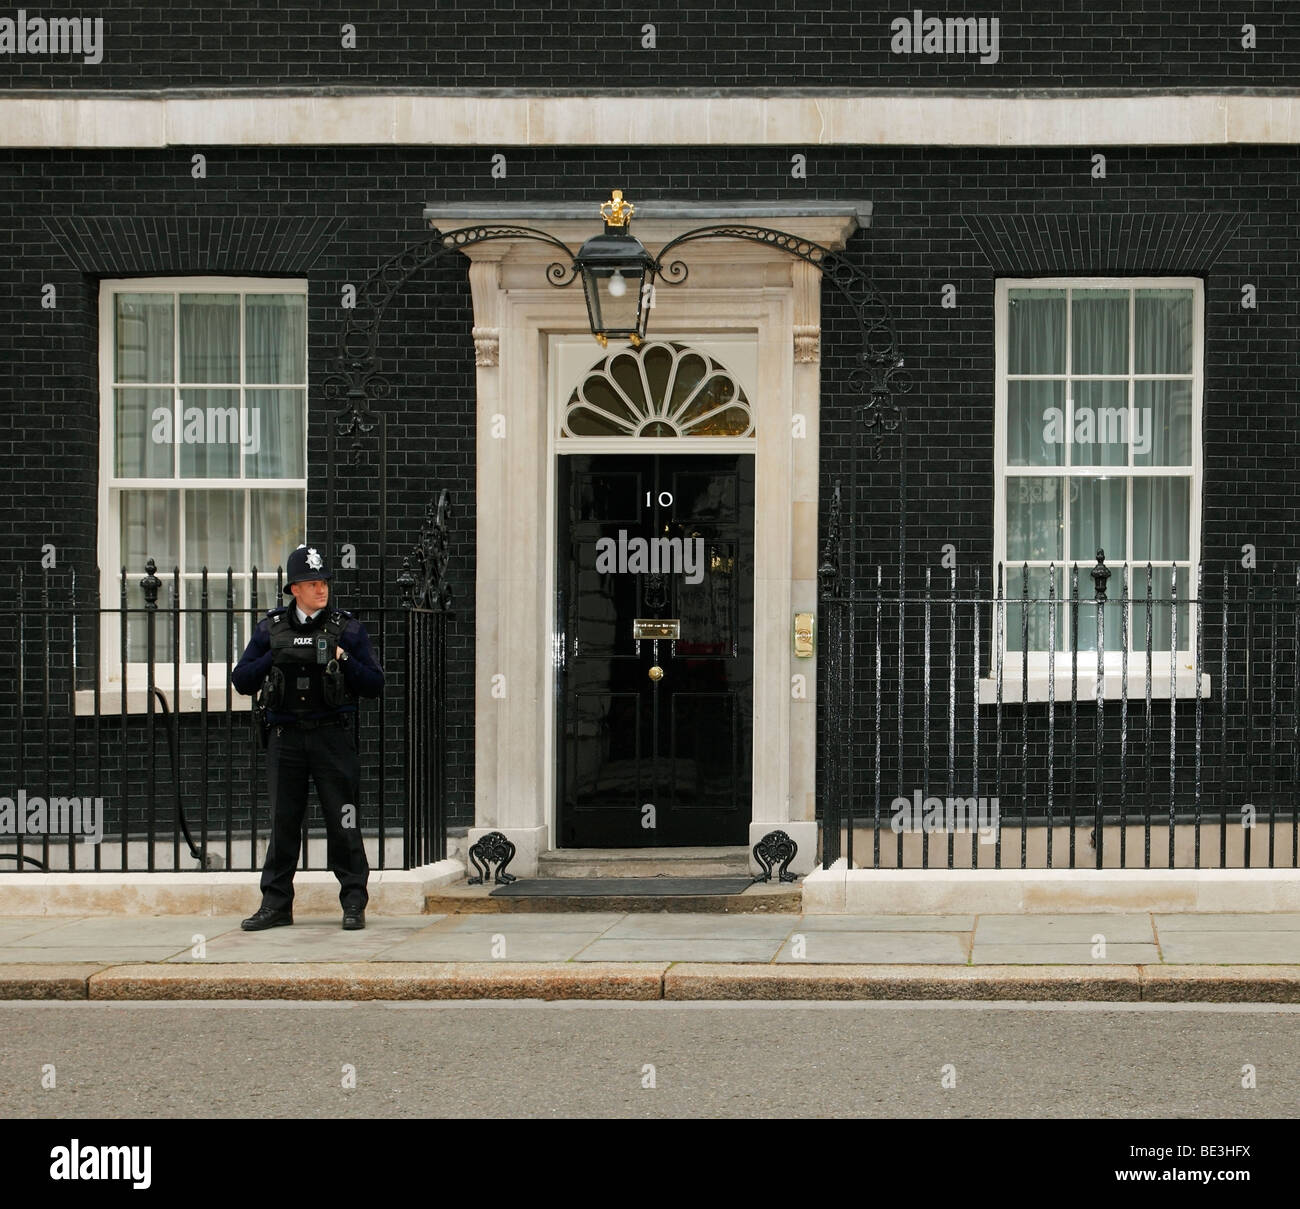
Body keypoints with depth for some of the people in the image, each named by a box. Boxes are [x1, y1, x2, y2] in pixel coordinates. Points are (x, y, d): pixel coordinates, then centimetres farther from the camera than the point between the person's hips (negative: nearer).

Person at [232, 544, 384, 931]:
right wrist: (274, 658, -4)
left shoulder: (348, 629, 6)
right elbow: (241, 680, 9)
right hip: (285, 737, 2)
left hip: (332, 737, -2)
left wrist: (343, 660, -10)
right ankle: (276, 903, 12)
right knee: (282, 822, 5)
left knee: (343, 822, -4)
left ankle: (354, 903, 3)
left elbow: (374, 683, 4)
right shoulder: (270, 628, 10)